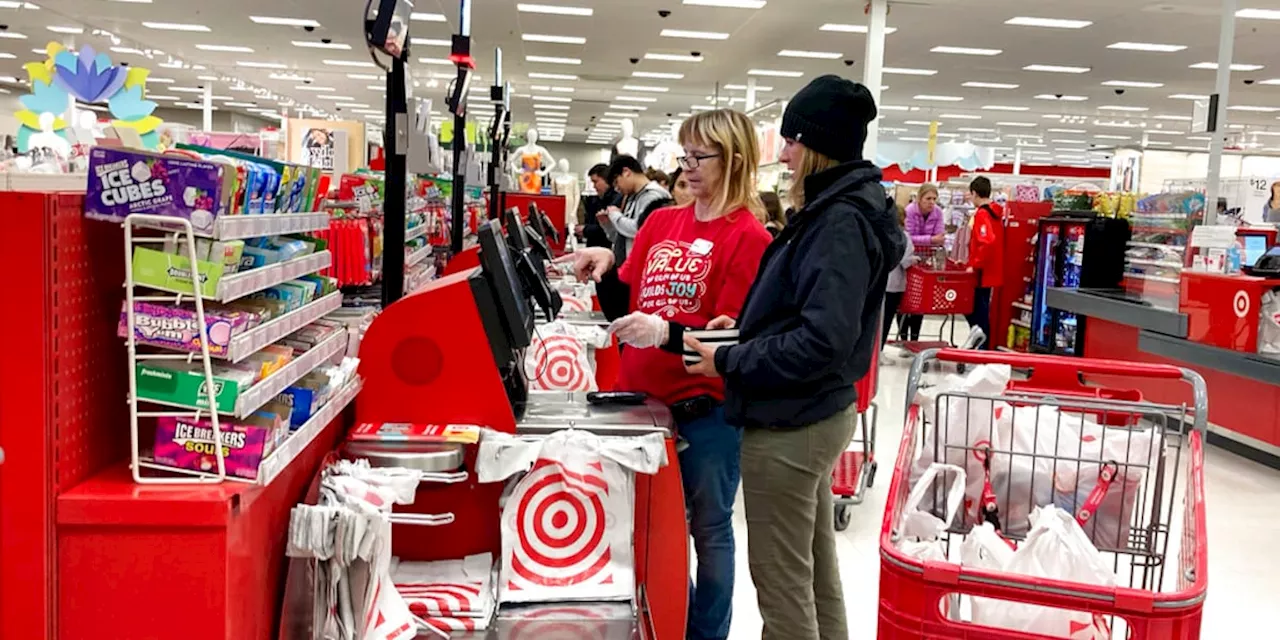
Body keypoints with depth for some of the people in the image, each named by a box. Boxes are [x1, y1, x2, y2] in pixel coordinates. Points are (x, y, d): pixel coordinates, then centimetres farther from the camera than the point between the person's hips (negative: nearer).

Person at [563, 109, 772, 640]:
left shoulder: (748, 237, -11)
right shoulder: (660, 223, 8)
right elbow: (628, 303, 16)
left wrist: (666, 333, -26)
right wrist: (606, 270, -2)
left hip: (707, 410, -6)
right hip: (644, 398, 6)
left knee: (707, 527, 10)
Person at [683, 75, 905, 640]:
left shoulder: (841, 223, -20)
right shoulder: (840, 209, 10)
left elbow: (822, 342, -27)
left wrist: (729, 361, -19)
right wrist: (747, 324, 6)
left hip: (789, 427, -10)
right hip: (816, 414, 10)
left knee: (781, 578, 3)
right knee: (816, 570, 21)